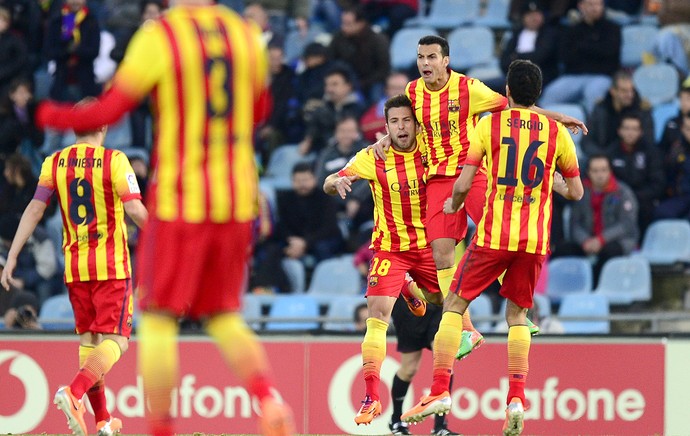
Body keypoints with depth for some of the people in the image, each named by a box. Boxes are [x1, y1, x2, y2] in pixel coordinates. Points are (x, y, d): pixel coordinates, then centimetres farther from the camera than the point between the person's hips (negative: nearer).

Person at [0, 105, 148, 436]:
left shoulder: (54, 163, 4)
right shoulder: (113, 161, -8)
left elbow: (35, 209, -3)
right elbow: (135, 210, -14)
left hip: (75, 266, 5)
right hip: (111, 264, -5)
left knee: (88, 339, 14)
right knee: (114, 340, -5)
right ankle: (75, 391, -29)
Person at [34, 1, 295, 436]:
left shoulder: (158, 37, -10)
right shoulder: (247, 35, 5)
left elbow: (107, 112, -8)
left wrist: (46, 114, 7)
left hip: (178, 201, -5)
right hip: (237, 204, 5)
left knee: (158, 319, 5)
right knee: (224, 317, 14)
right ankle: (269, 397, -10)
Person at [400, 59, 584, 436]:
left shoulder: (489, 124, -1)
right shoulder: (557, 132, 6)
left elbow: (463, 184, -4)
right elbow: (576, 192, 13)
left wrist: (453, 205, 17)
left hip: (494, 234, -2)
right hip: (535, 240, 2)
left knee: (454, 305, 9)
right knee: (517, 314, 15)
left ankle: (440, 391, -1)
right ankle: (516, 398, -1)